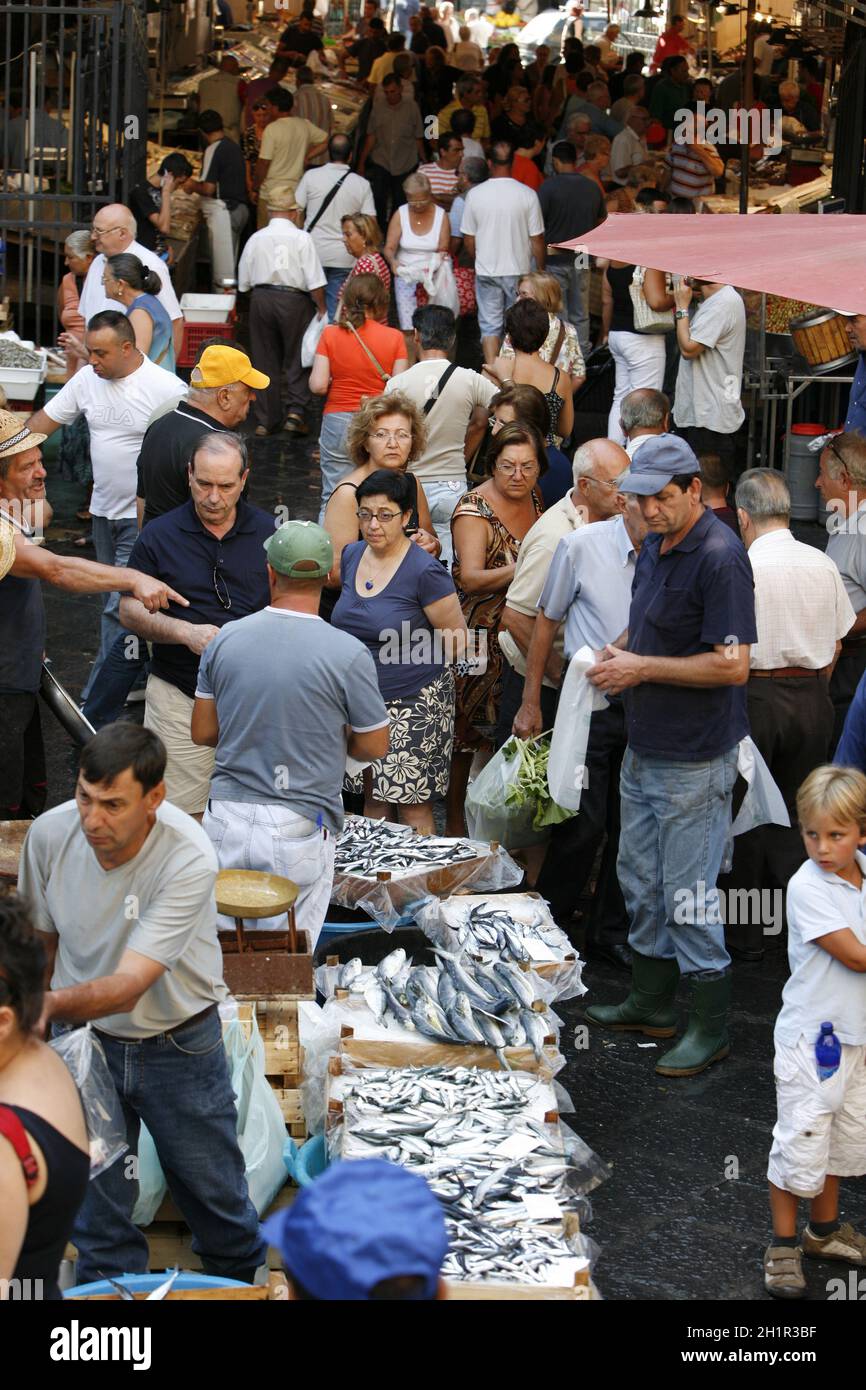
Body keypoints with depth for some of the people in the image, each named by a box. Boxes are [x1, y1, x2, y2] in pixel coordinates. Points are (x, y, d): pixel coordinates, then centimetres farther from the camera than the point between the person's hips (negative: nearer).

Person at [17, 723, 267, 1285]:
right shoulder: (50, 833, -19)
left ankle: (241, 1278, 44)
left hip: (178, 1045, -2)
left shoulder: (189, 859, -32)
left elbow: (128, 986, -39)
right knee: (96, 1203, 12)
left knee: (214, 1193, 17)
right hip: (83, 1036, 2)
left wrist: (52, 1003, -55)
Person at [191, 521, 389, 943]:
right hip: (299, 829, -3)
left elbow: (202, 732, 8)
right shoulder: (348, 654, -11)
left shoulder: (225, 639, 0)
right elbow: (374, 746, -1)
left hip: (225, 819, 3)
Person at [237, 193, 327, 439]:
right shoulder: (302, 238, -7)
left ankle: (265, 420, 12)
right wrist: (321, 308, 1)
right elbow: (315, 282, -10)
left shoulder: (256, 238, 2)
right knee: (297, 358, 7)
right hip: (294, 299, -3)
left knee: (265, 360, 10)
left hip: (261, 299, 3)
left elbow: (244, 282, 8)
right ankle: (296, 411, -6)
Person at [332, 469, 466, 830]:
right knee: (373, 800, 10)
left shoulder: (424, 571, -14)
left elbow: (456, 639, -9)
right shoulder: (352, 556, 7)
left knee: (413, 806, -5)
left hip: (413, 704, -6)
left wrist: (411, 659, -8)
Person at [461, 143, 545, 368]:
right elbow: (537, 239, -7)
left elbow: (468, 239, 1)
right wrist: (540, 269, 7)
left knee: (490, 325, 8)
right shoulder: (527, 195, -11)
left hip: (486, 272, 1)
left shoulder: (475, 195, -7)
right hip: (519, 270, -1)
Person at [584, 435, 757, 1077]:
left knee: (688, 892, -3)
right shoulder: (656, 545, 8)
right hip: (645, 749, 9)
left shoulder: (720, 557, -20)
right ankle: (652, 1003, 32)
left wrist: (643, 668, -19)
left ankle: (711, 1028, 9)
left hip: (695, 760, -9)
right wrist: (618, 650, 3)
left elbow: (732, 664, -25)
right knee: (641, 880, 18)